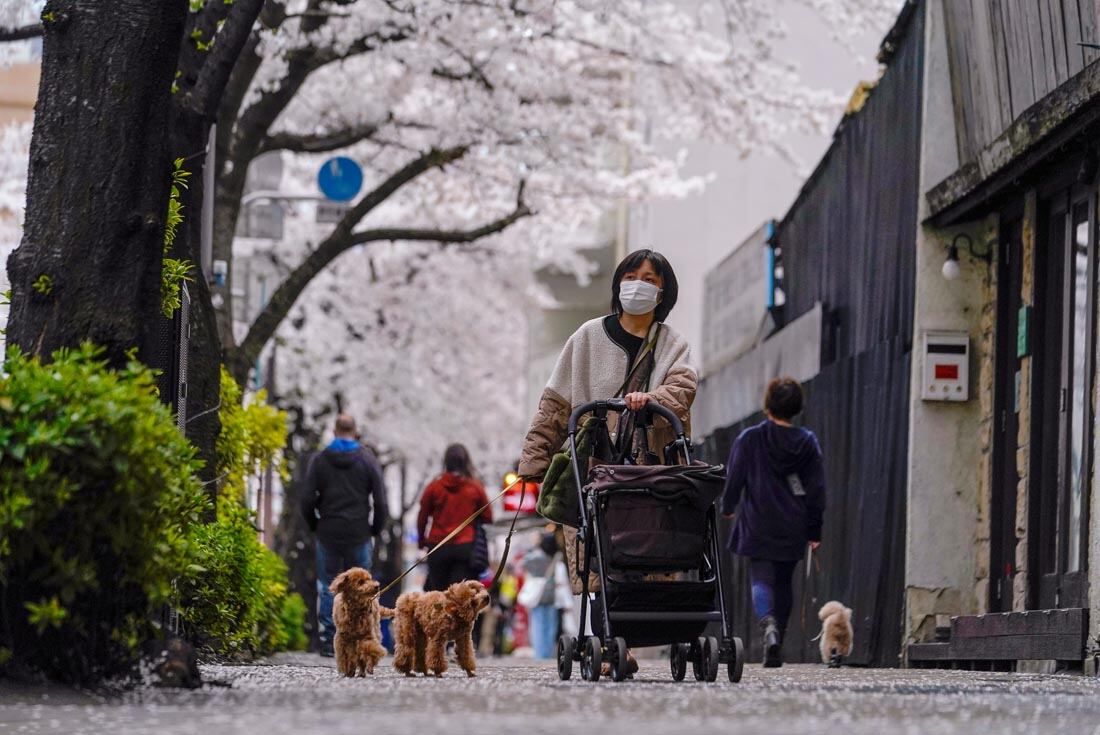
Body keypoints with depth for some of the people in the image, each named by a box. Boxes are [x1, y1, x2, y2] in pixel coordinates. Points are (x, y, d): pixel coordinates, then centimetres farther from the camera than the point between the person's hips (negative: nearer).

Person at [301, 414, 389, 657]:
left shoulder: (319, 461, 0)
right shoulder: (368, 461, -1)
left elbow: (308, 500, -2)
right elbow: (380, 500, -3)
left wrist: (315, 525, 12)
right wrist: (376, 528, 10)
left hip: (328, 535, 0)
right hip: (359, 535, 0)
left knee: (327, 587, 7)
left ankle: (328, 640, 3)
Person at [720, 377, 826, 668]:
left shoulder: (750, 439, -5)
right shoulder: (807, 442, 3)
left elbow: (734, 478, -1)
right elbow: (817, 488, 4)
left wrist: (728, 507, 18)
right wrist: (814, 530, 10)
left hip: (758, 527, -3)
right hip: (792, 530, 3)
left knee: (761, 580, -3)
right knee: (784, 584, 15)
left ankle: (768, 623, -33)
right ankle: (777, 646, 17)